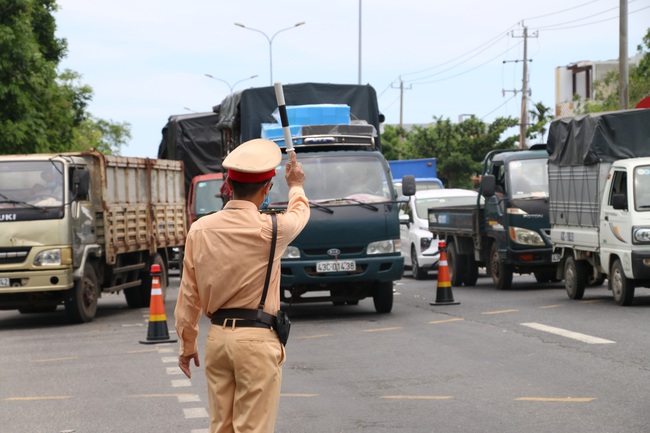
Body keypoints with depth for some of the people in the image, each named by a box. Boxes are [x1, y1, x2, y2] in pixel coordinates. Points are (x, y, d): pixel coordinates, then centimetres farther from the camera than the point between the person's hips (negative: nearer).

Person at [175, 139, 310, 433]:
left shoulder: (200, 229, 0)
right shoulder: (269, 230, -11)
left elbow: (188, 294, 6)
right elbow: (299, 213, 14)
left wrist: (187, 343, 17)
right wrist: (296, 185, 37)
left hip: (217, 336, 5)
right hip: (257, 341, -5)